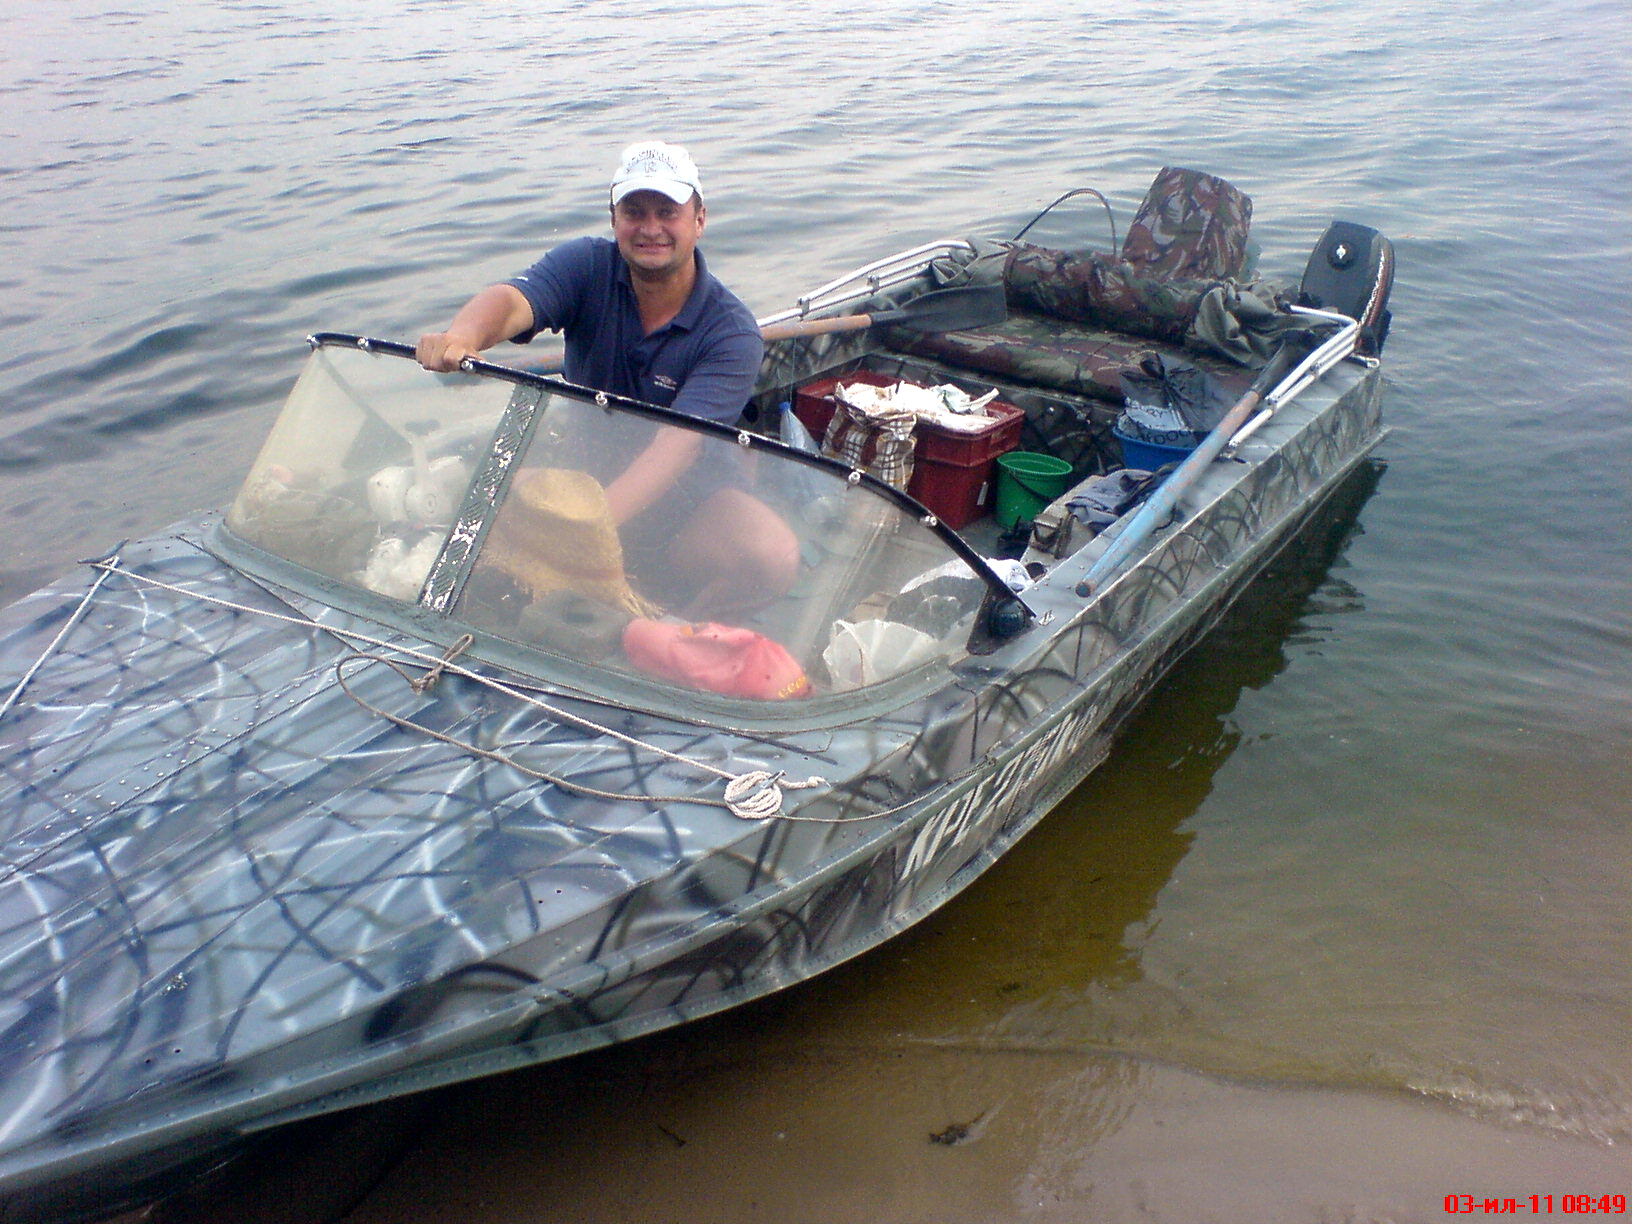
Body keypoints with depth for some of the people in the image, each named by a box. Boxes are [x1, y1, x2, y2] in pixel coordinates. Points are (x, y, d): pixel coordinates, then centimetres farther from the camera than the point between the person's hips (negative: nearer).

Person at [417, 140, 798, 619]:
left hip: (682, 495, -2)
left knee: (774, 557, -30)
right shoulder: (587, 266, -7)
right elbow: (511, 300, -27)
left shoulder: (731, 332, -15)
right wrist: (463, 335, -53)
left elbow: (677, 446, -28)